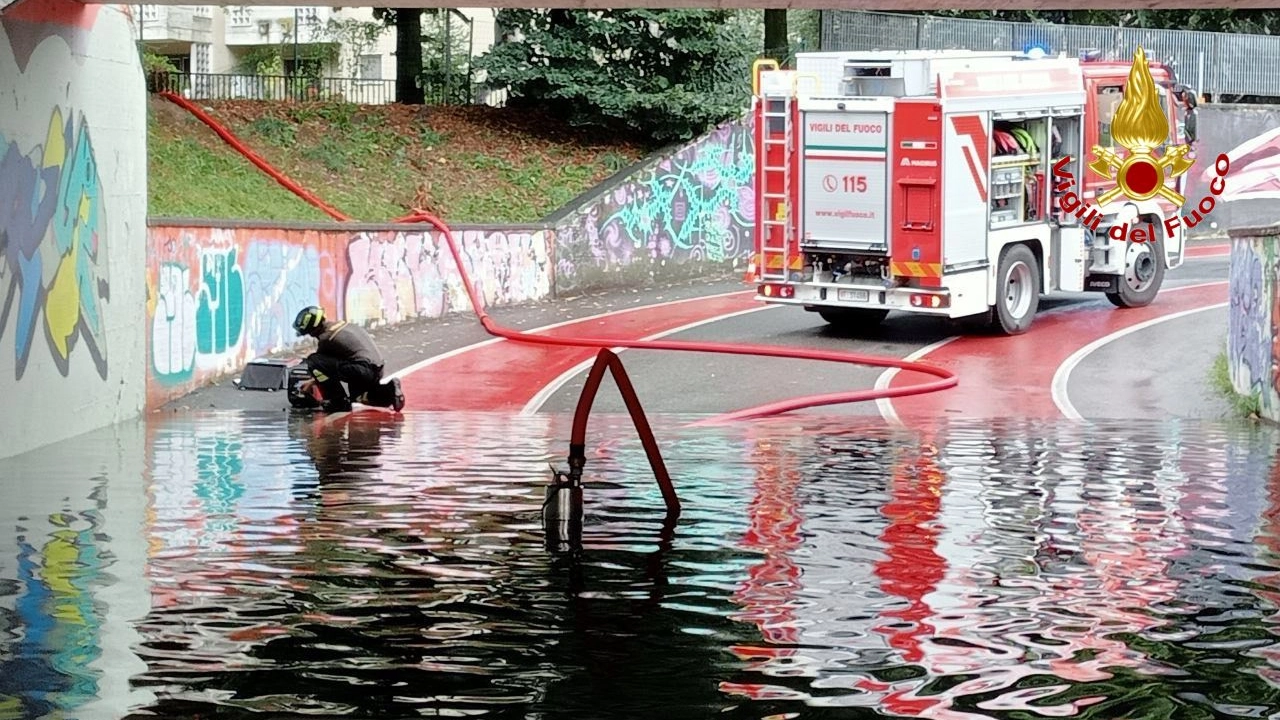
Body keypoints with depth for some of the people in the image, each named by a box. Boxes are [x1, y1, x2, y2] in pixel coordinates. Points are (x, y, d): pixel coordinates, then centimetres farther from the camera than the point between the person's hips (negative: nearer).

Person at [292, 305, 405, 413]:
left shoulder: (326, 338, -8)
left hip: (363, 370, -10)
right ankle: (389, 391, 13)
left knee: (313, 360, -12)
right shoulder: (344, 325, 20)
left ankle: (338, 401, -5)